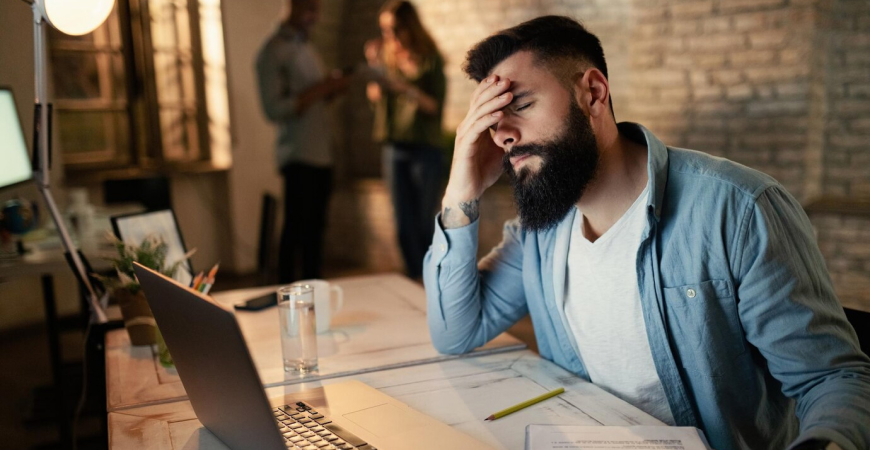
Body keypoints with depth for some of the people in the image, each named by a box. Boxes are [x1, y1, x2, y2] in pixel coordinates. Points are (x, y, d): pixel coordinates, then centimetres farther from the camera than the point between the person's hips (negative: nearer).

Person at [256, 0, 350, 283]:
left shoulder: (306, 47, 18)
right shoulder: (274, 52, -9)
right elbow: (273, 109, -16)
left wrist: (332, 90, 3)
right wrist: (319, 90, -18)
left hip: (321, 154, 8)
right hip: (298, 156, -8)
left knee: (315, 228, 11)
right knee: (296, 231, -5)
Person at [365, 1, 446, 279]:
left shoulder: (429, 60, -6)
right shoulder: (387, 55, 7)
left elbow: (434, 106, -12)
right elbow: (376, 96, 9)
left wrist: (403, 87, -25)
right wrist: (375, 67, -5)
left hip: (424, 149, -5)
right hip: (394, 148, 5)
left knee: (424, 226, -1)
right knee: (404, 227, 7)